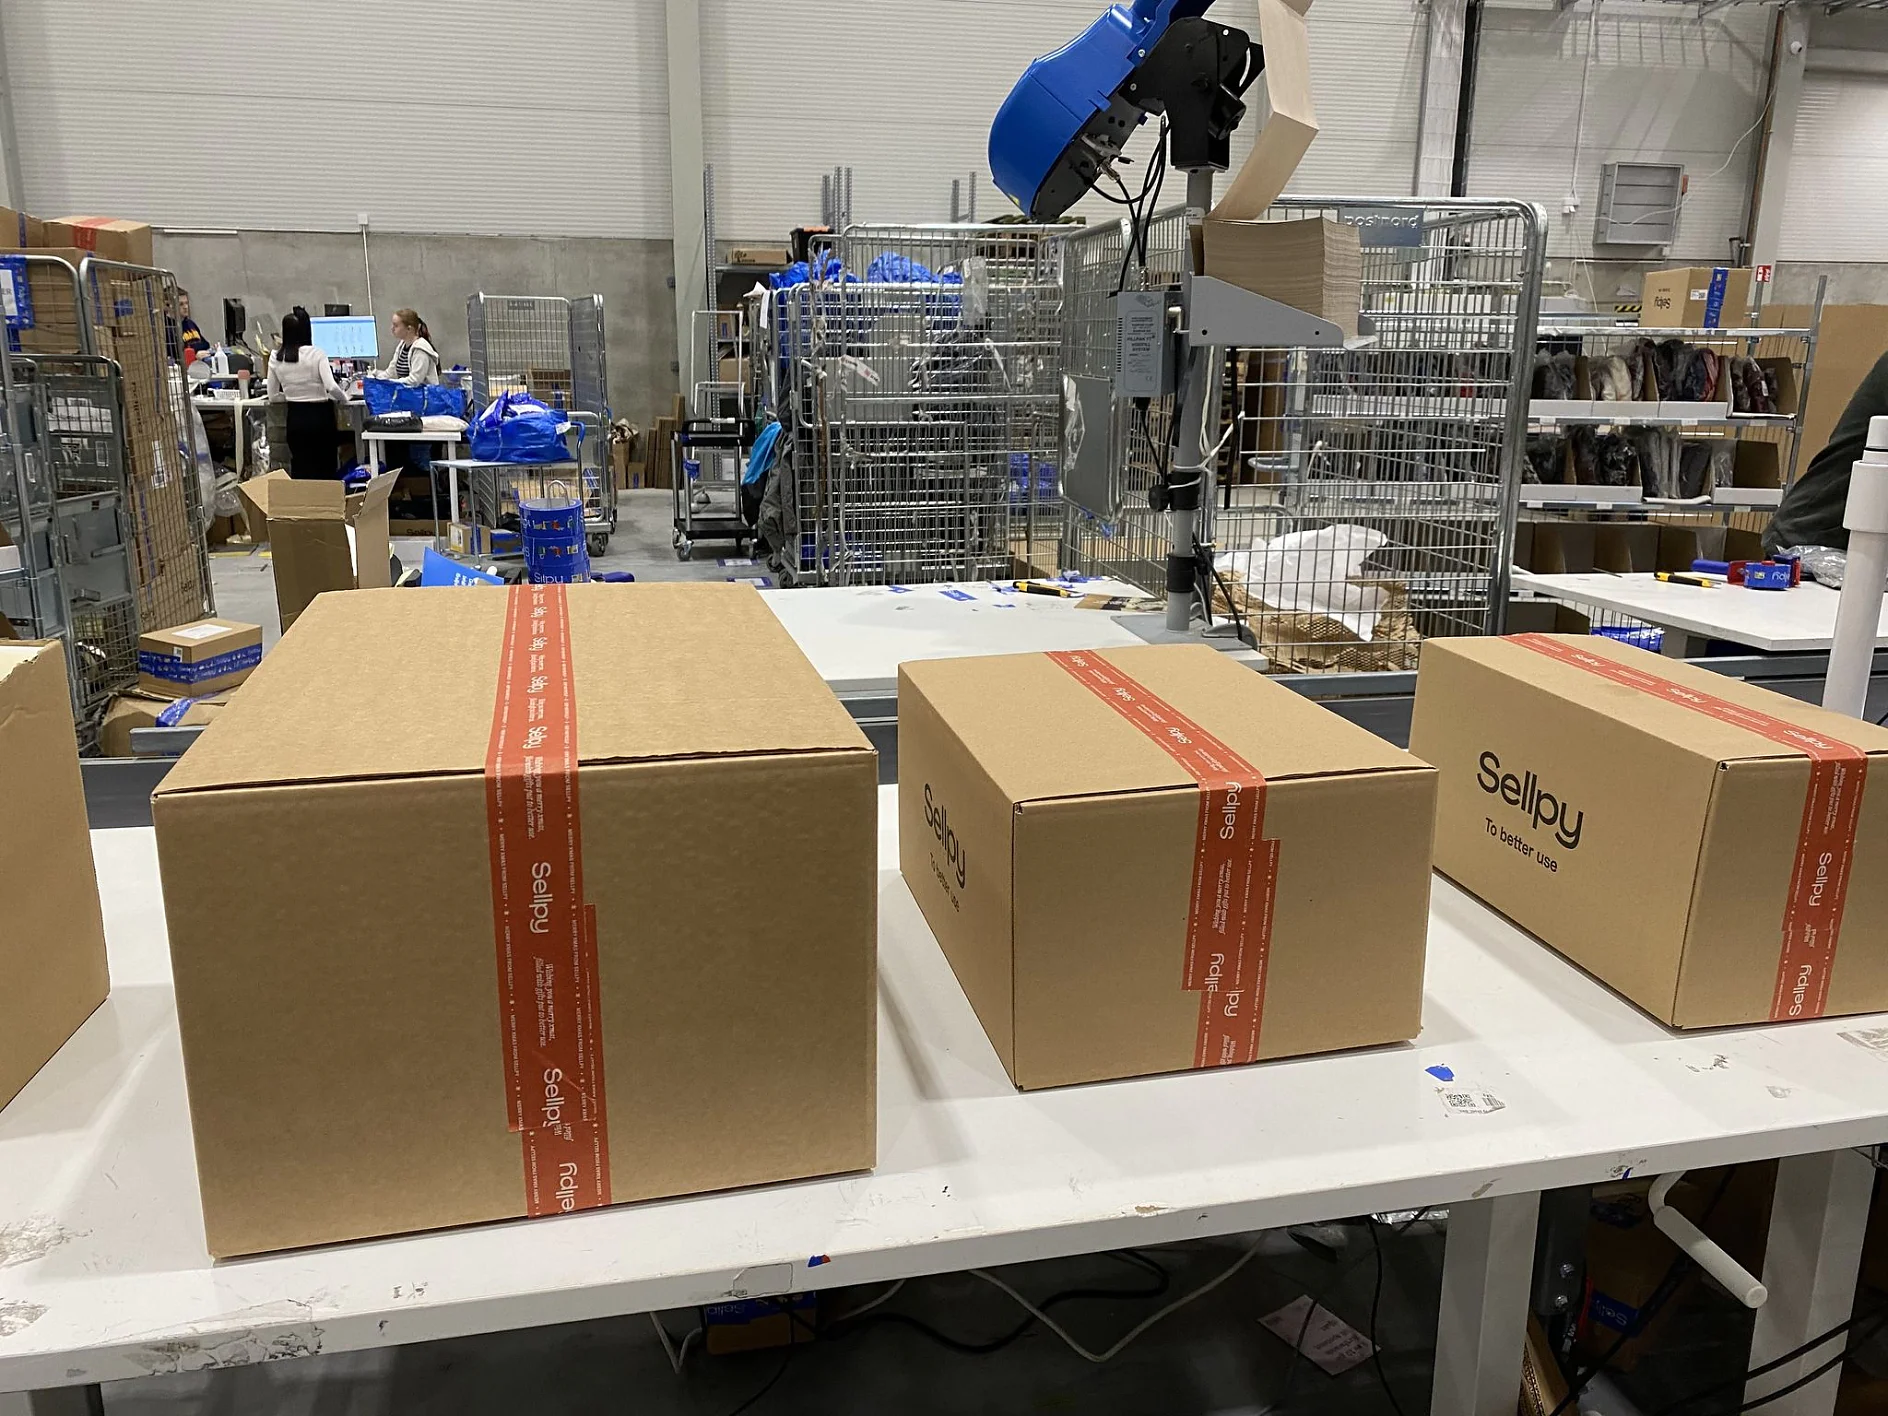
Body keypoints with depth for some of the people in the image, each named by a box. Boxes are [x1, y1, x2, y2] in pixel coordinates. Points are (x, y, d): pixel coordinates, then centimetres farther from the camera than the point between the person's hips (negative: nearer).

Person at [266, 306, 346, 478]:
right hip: (320, 417, -4)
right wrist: (344, 398, -1)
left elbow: (273, 397, 8)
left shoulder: (276, 359, 3)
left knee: (300, 470, 9)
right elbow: (331, 387, -20)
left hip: (295, 418, 4)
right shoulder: (316, 354, -10)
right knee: (325, 468, 4)